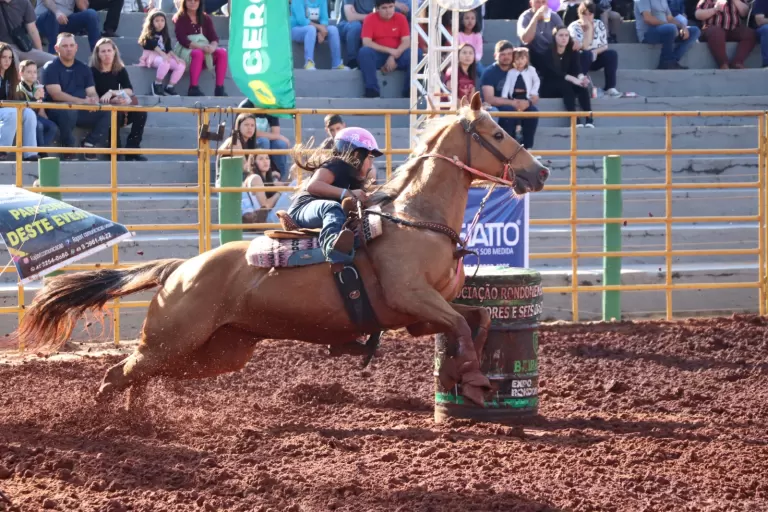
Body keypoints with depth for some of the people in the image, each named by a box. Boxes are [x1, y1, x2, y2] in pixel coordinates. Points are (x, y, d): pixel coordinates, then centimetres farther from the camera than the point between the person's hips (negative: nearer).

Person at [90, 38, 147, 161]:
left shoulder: (120, 70, 9)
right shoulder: (93, 71, -3)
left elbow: (129, 91, -4)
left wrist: (112, 92, -22)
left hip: (118, 110, 4)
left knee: (140, 113, -22)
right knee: (115, 114, -37)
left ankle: (132, 150, -23)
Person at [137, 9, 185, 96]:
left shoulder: (165, 36, 21)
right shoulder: (149, 35, 2)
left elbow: (169, 49, 10)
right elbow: (154, 46, -15)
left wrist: (176, 58, -8)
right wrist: (163, 54, -30)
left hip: (165, 57, 7)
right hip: (152, 56, -7)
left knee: (181, 65, -16)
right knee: (165, 62, -39)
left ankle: (170, 87, -13)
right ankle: (157, 85, -23)